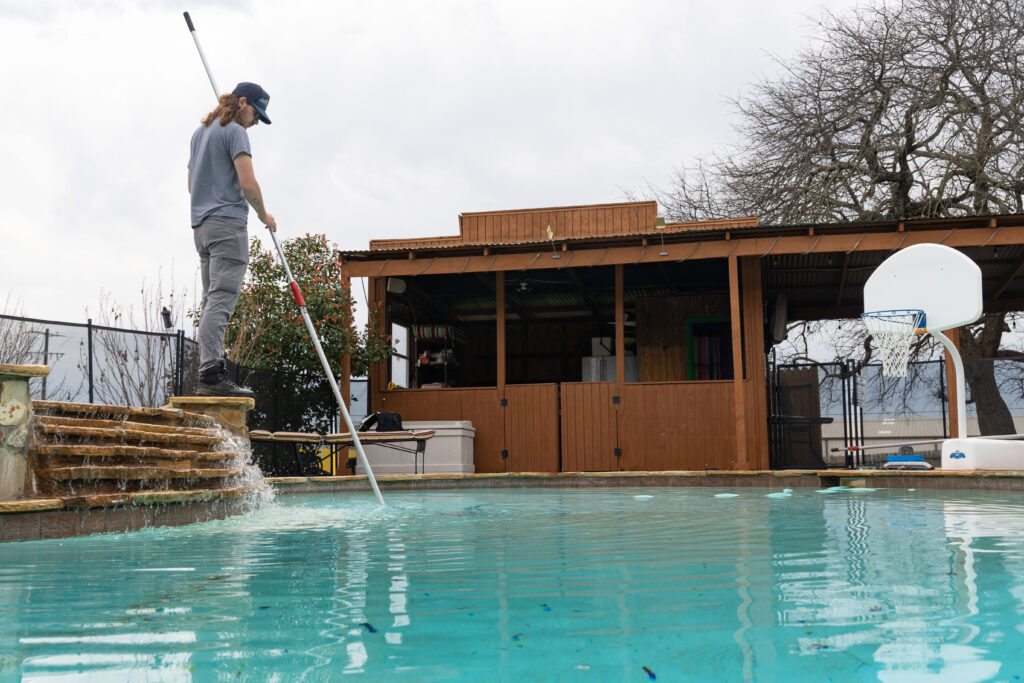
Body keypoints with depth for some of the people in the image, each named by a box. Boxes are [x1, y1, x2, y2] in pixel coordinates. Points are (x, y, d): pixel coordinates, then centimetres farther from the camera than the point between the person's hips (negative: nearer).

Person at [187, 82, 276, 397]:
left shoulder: (199, 132, 23)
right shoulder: (234, 131, -7)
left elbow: (192, 184, 30)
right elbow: (248, 184, -14)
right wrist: (264, 215, 0)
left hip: (201, 226, 10)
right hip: (228, 223, -10)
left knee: (212, 300, 9)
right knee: (221, 300, -15)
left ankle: (211, 371, 9)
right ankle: (211, 374, -21)